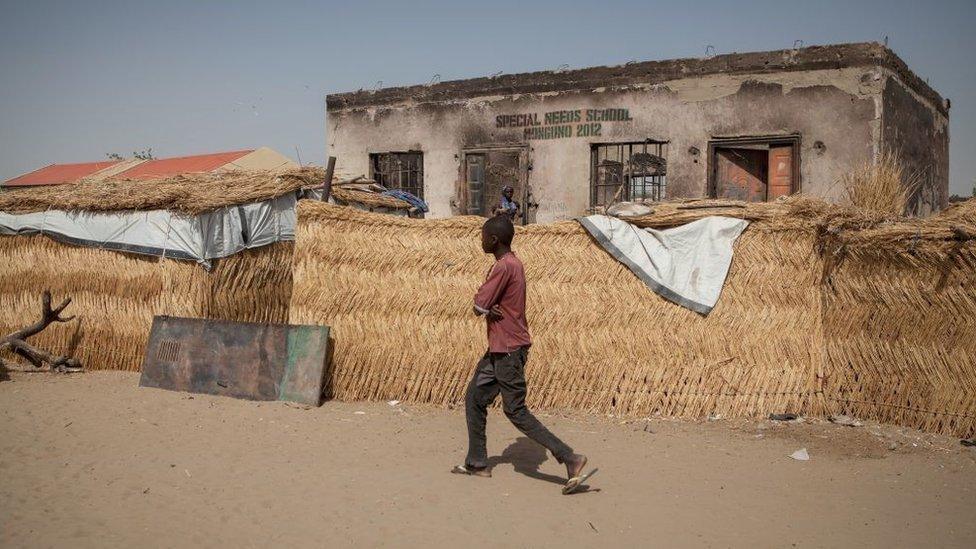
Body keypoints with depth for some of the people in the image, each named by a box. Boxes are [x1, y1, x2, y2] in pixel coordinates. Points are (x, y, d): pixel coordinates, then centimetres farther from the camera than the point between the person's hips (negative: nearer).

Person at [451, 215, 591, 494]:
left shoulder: (504, 267, -20)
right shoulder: (512, 263, 13)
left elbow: (479, 306, -20)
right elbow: (483, 305, 12)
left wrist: (486, 306, 0)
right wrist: (489, 307, -10)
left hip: (509, 351, -10)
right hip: (500, 348, 10)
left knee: (516, 411, -6)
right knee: (474, 399, 16)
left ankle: (570, 458, -7)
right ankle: (477, 463, 24)